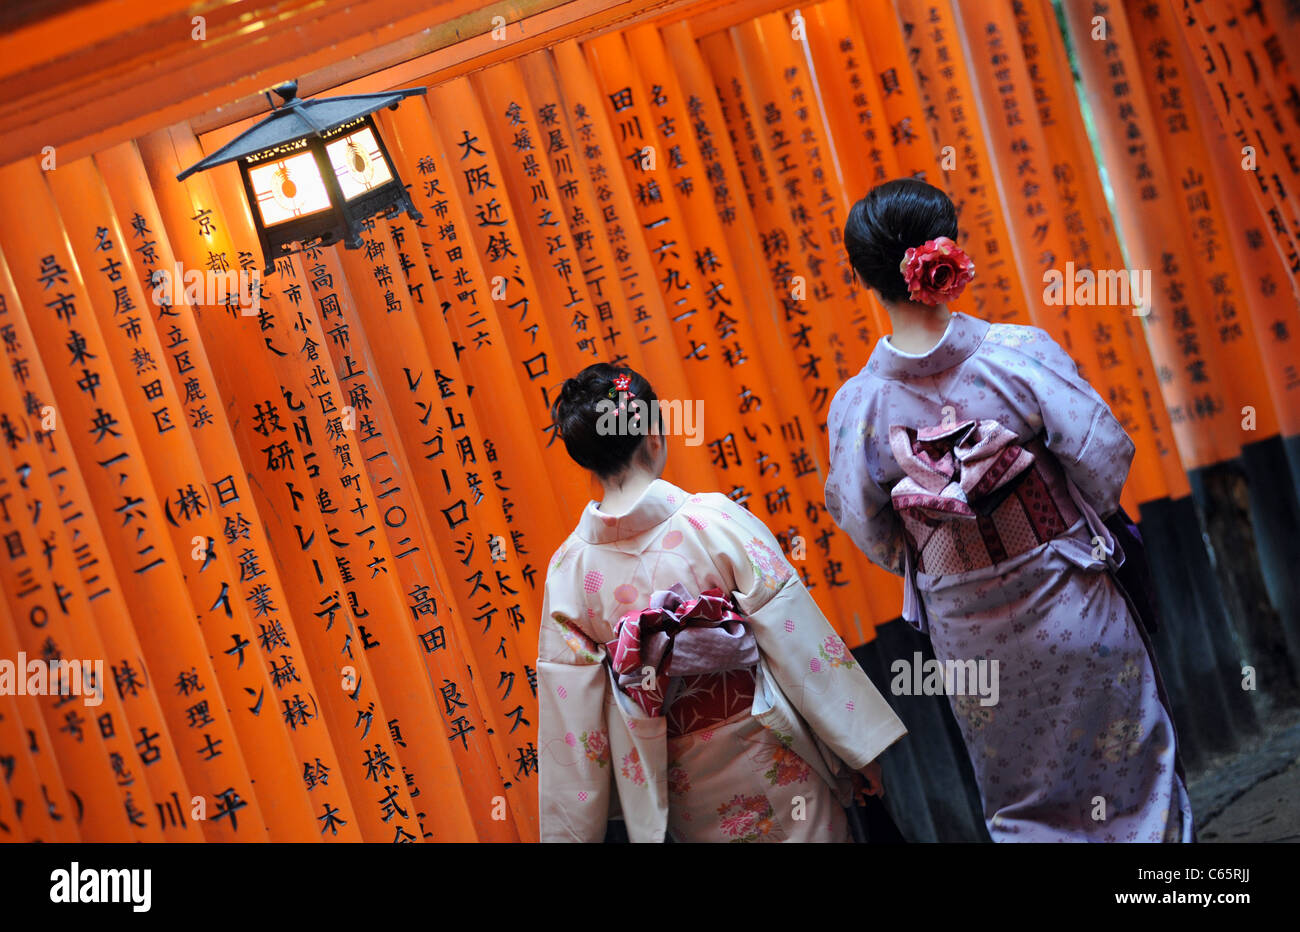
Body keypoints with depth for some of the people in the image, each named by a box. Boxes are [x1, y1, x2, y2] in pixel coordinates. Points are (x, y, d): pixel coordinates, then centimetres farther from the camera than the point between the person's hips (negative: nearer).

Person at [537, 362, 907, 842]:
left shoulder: (568, 569, -9)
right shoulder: (715, 521, -18)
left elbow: (570, 711, -5)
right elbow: (802, 643, -15)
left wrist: (571, 831, 4)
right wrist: (862, 745, -4)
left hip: (684, 790, 3)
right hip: (771, 757, -3)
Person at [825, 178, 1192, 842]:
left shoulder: (855, 406, -14)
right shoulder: (1020, 353, -18)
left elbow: (871, 537, -3)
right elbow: (1106, 462, -10)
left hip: (970, 636, 1)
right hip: (1069, 607, -1)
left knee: (1023, 801, 19)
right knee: (1128, 762, 20)